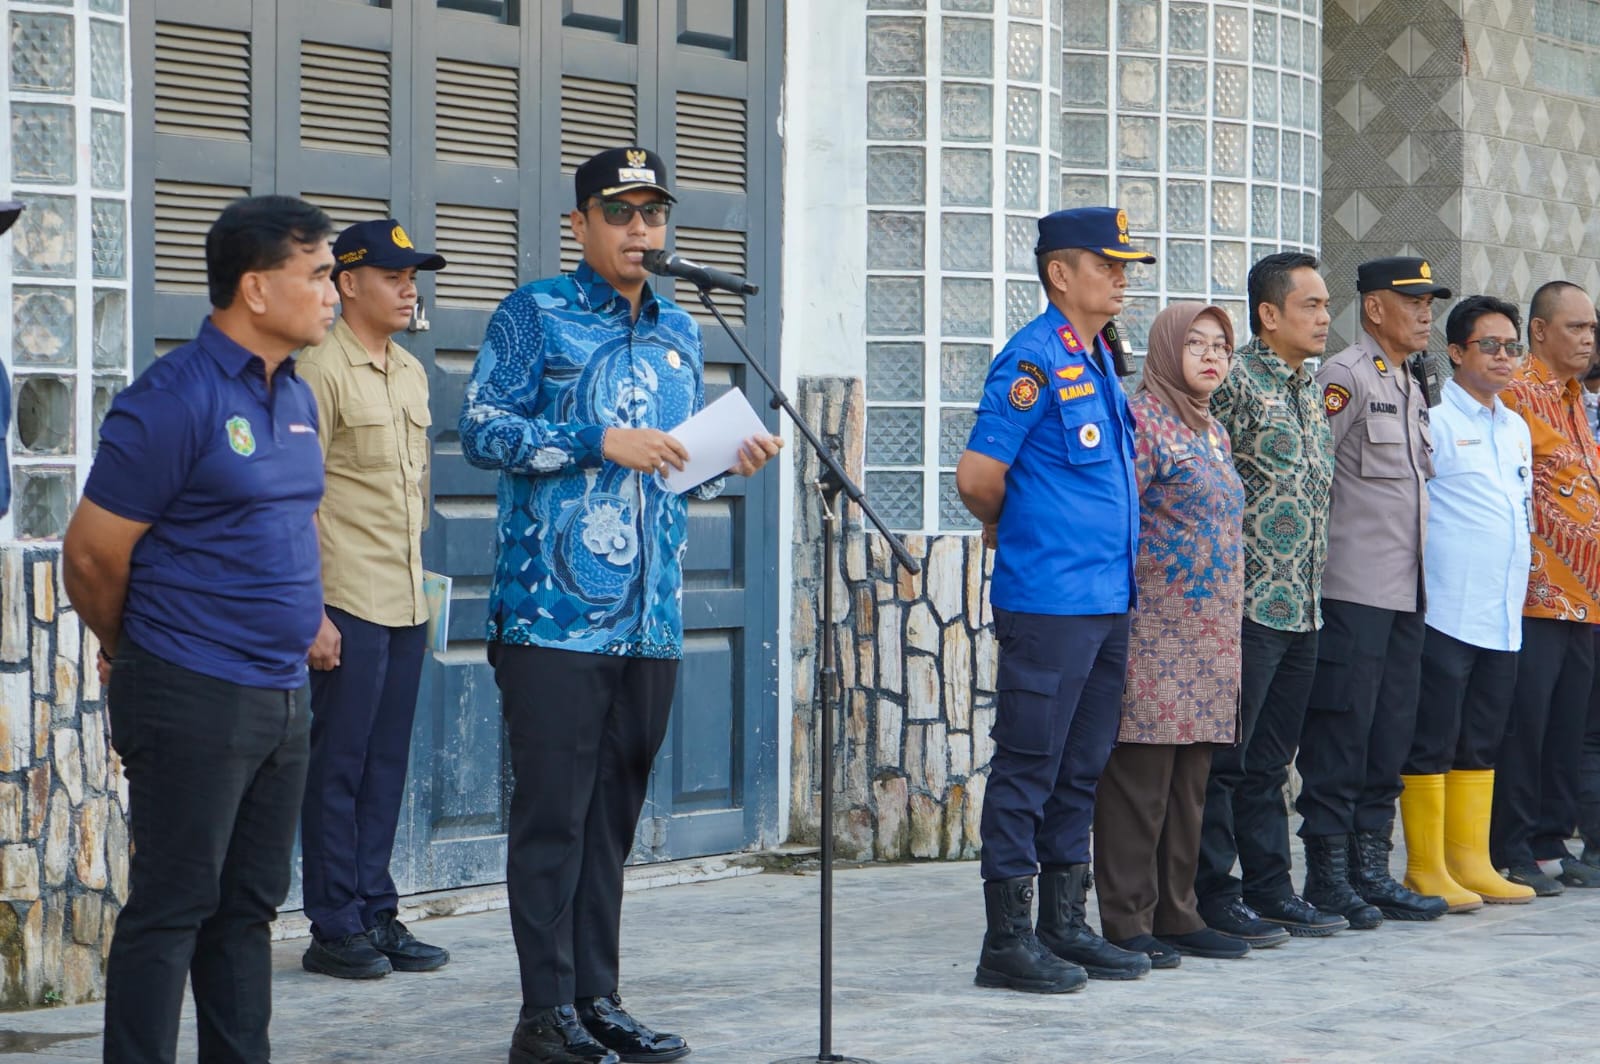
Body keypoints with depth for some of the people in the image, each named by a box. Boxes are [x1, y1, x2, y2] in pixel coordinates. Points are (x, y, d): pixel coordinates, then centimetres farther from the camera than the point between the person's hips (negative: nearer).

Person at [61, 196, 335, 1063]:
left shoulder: (297, 398, 12)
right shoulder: (174, 400, -14)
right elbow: (91, 555, -11)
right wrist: (137, 658, 4)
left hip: (280, 697, 8)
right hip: (193, 700, -8)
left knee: (248, 908, 13)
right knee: (171, 908, -4)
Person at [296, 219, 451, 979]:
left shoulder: (412, 373, 15)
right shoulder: (323, 372, -9)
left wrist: (419, 584, 17)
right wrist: (312, 610, -16)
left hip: (407, 603, 7)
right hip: (349, 602, -7)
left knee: (387, 765, 11)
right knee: (339, 766, -2)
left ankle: (376, 913, 17)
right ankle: (334, 928, 4)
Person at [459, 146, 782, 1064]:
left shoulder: (680, 333, 18)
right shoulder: (537, 315, 0)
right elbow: (484, 430, -8)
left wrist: (732, 460, 4)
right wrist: (601, 442, -15)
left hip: (651, 617, 6)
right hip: (555, 610, -6)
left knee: (614, 813, 10)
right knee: (552, 812, -5)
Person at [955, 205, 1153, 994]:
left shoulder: (1097, 361, 16)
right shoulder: (1034, 360, -12)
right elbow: (977, 479, -14)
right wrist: (1016, 531, 3)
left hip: (1107, 600, 9)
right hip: (1047, 599, -9)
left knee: (1081, 771, 13)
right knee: (1028, 770, -3)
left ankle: (1065, 927, 20)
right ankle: (1007, 942, 2)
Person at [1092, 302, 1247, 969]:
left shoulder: (1213, 432, 19)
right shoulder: (1141, 419, -8)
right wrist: (1123, 607, -16)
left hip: (1211, 634, 9)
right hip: (1156, 631, -9)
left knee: (1190, 782, 10)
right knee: (1140, 776, -6)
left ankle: (1176, 914, 16)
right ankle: (1127, 921, -3)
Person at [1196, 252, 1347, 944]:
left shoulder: (1310, 392, 16)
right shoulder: (1236, 384, -10)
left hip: (1302, 607, 8)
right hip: (1250, 604, -8)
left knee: (1269, 761, 13)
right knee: (1225, 757, -3)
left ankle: (1269, 888, 18)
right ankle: (1214, 895, 2)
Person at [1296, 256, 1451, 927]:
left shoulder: (1413, 386, 19)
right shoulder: (1345, 377, -9)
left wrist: (1418, 575, 19)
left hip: (1404, 590, 9)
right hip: (1351, 589, -8)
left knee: (1391, 736, 9)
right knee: (1340, 733, -6)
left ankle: (1370, 869, 14)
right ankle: (1327, 876, -1)